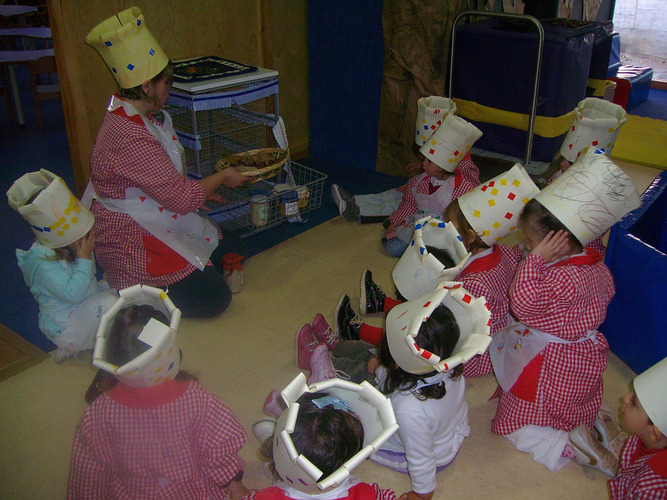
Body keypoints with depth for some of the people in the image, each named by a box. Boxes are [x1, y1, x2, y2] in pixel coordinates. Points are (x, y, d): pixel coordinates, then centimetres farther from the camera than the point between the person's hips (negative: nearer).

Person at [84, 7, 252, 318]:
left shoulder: (134, 116, 6)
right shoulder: (130, 137, -29)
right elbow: (182, 197, -23)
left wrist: (203, 192, 13)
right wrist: (222, 178, -7)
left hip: (157, 220, 11)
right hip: (131, 239, -11)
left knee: (233, 250, 13)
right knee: (213, 298, -17)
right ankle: (131, 296, 2)